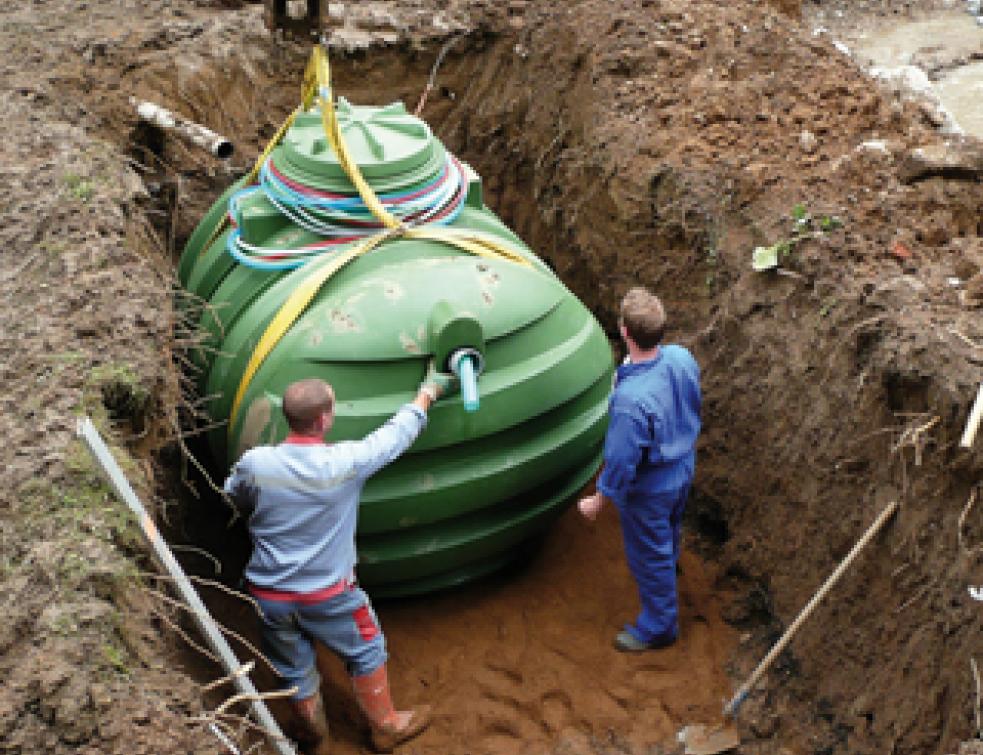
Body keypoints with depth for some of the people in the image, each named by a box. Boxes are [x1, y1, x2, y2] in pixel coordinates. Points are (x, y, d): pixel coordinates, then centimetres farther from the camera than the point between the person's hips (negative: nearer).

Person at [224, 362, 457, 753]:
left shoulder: (254, 463, -17)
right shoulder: (347, 462, -24)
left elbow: (234, 497, 7)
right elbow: (398, 433, -7)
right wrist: (428, 392, 8)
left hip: (269, 594, 3)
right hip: (328, 595, -2)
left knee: (295, 669, 23)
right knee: (367, 652, 24)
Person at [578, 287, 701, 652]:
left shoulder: (631, 399, -41)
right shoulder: (682, 358, -20)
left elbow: (622, 461, -28)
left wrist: (599, 499, -12)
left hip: (649, 488, -7)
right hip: (683, 470, 7)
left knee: (649, 555, 18)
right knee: (669, 535, 34)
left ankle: (659, 625, 40)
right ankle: (667, 578, 64)